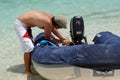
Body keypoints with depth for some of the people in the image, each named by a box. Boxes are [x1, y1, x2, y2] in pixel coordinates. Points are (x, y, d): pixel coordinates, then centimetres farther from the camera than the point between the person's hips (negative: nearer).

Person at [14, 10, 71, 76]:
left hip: (25, 23, 10)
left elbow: (54, 29, 14)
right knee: (29, 48, -10)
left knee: (32, 45, 22)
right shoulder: (48, 22, -30)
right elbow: (48, 38, -16)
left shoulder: (51, 18, -6)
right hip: (20, 24, -10)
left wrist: (64, 39, 12)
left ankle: (30, 64, 39)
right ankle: (28, 71, 1)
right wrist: (62, 41, -12)